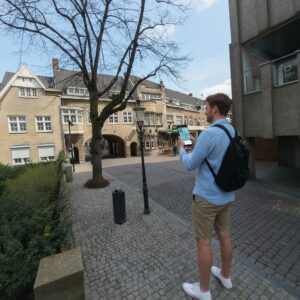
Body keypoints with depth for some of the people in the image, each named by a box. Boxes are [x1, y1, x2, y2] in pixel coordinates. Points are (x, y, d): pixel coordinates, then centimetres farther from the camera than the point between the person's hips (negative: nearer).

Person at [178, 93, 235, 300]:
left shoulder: (209, 134, -23)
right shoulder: (233, 132, 6)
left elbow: (190, 165, -17)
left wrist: (182, 149, 1)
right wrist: (196, 146, 14)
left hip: (206, 197, -8)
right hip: (226, 196, 9)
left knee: (203, 241, 9)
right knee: (224, 235, 23)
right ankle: (225, 276, 46)